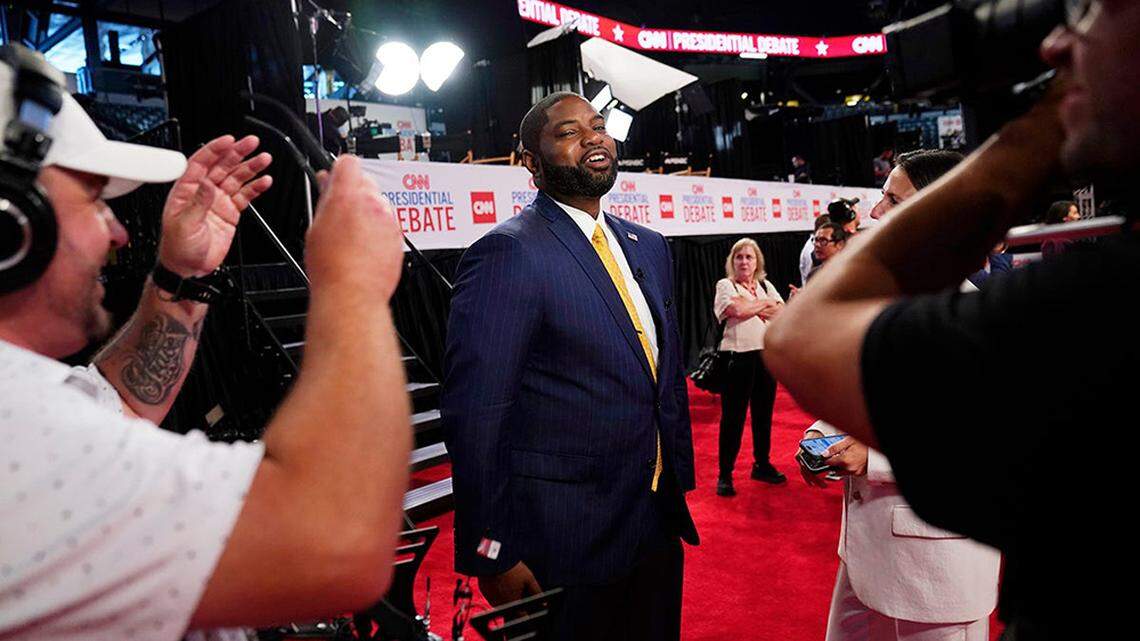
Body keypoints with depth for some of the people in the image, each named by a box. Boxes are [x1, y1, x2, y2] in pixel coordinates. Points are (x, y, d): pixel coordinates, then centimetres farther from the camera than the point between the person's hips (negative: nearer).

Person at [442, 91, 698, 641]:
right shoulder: (507, 253, -16)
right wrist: (492, 553, -16)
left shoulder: (649, 247, 8)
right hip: (564, 542, -7)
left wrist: (681, 483, 13)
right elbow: (474, 414, -18)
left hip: (659, 523, 7)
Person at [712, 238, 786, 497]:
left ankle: (762, 464, 28)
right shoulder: (725, 285, 1)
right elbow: (738, 310, -17)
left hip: (766, 354, 5)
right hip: (738, 357, -5)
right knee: (733, 417, -1)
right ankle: (725, 474, 7)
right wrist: (765, 304, -2)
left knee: (763, 414, 14)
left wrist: (752, 308, -9)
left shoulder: (766, 286, 15)